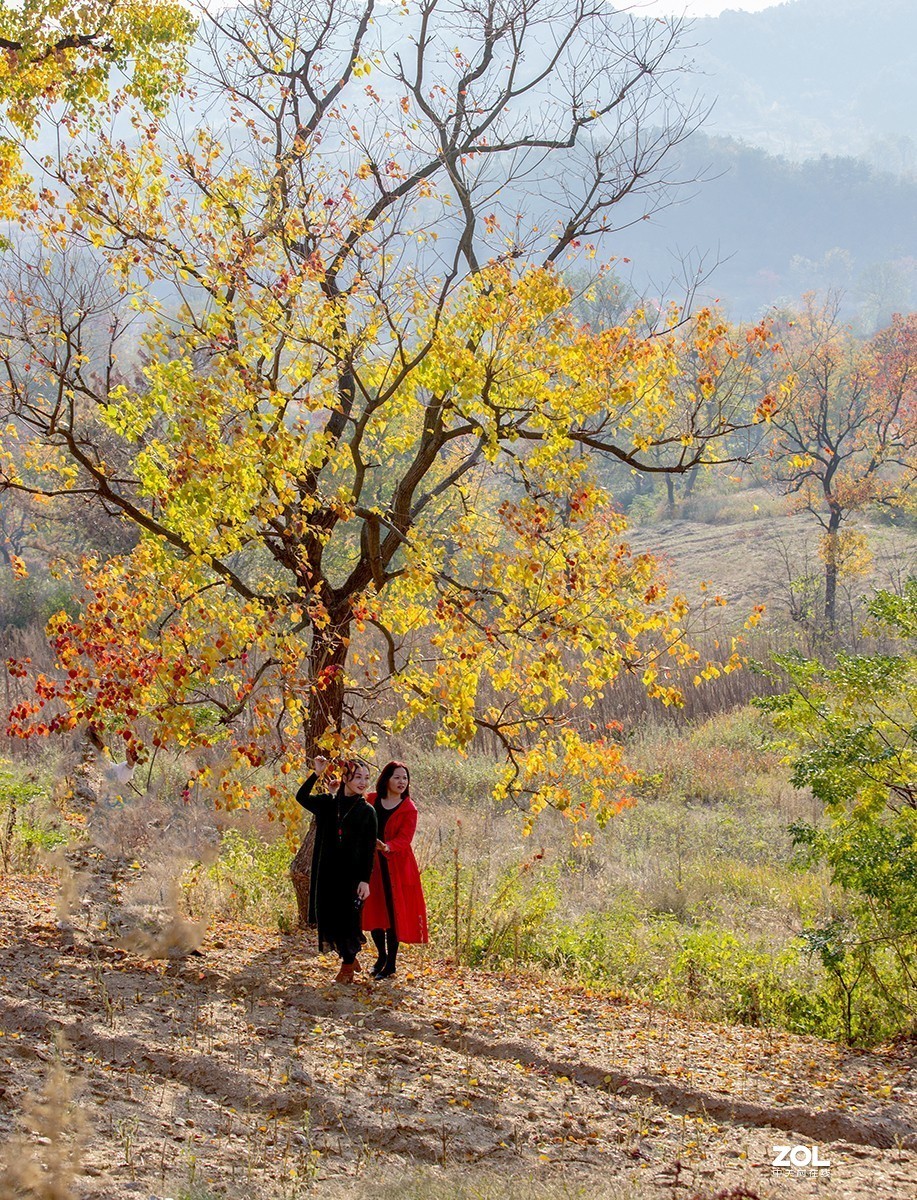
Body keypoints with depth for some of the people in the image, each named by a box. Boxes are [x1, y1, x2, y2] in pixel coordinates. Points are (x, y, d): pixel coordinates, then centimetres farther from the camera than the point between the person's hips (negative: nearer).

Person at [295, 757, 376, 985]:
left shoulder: (367, 811, -2)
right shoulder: (327, 803, 6)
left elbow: (370, 849, -5)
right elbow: (301, 797, -10)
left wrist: (365, 880, -12)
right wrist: (317, 774, -17)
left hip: (352, 873, -3)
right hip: (328, 872, 3)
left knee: (347, 918, 0)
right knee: (330, 918, 7)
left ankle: (347, 968, 14)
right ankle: (350, 959, 28)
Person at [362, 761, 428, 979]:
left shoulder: (409, 809, -6)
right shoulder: (371, 801, 5)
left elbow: (404, 839, -16)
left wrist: (387, 847, -38)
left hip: (396, 867, -3)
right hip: (372, 865, 3)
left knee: (393, 913, -2)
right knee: (373, 911, 7)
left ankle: (391, 963, 9)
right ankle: (381, 956, 27)